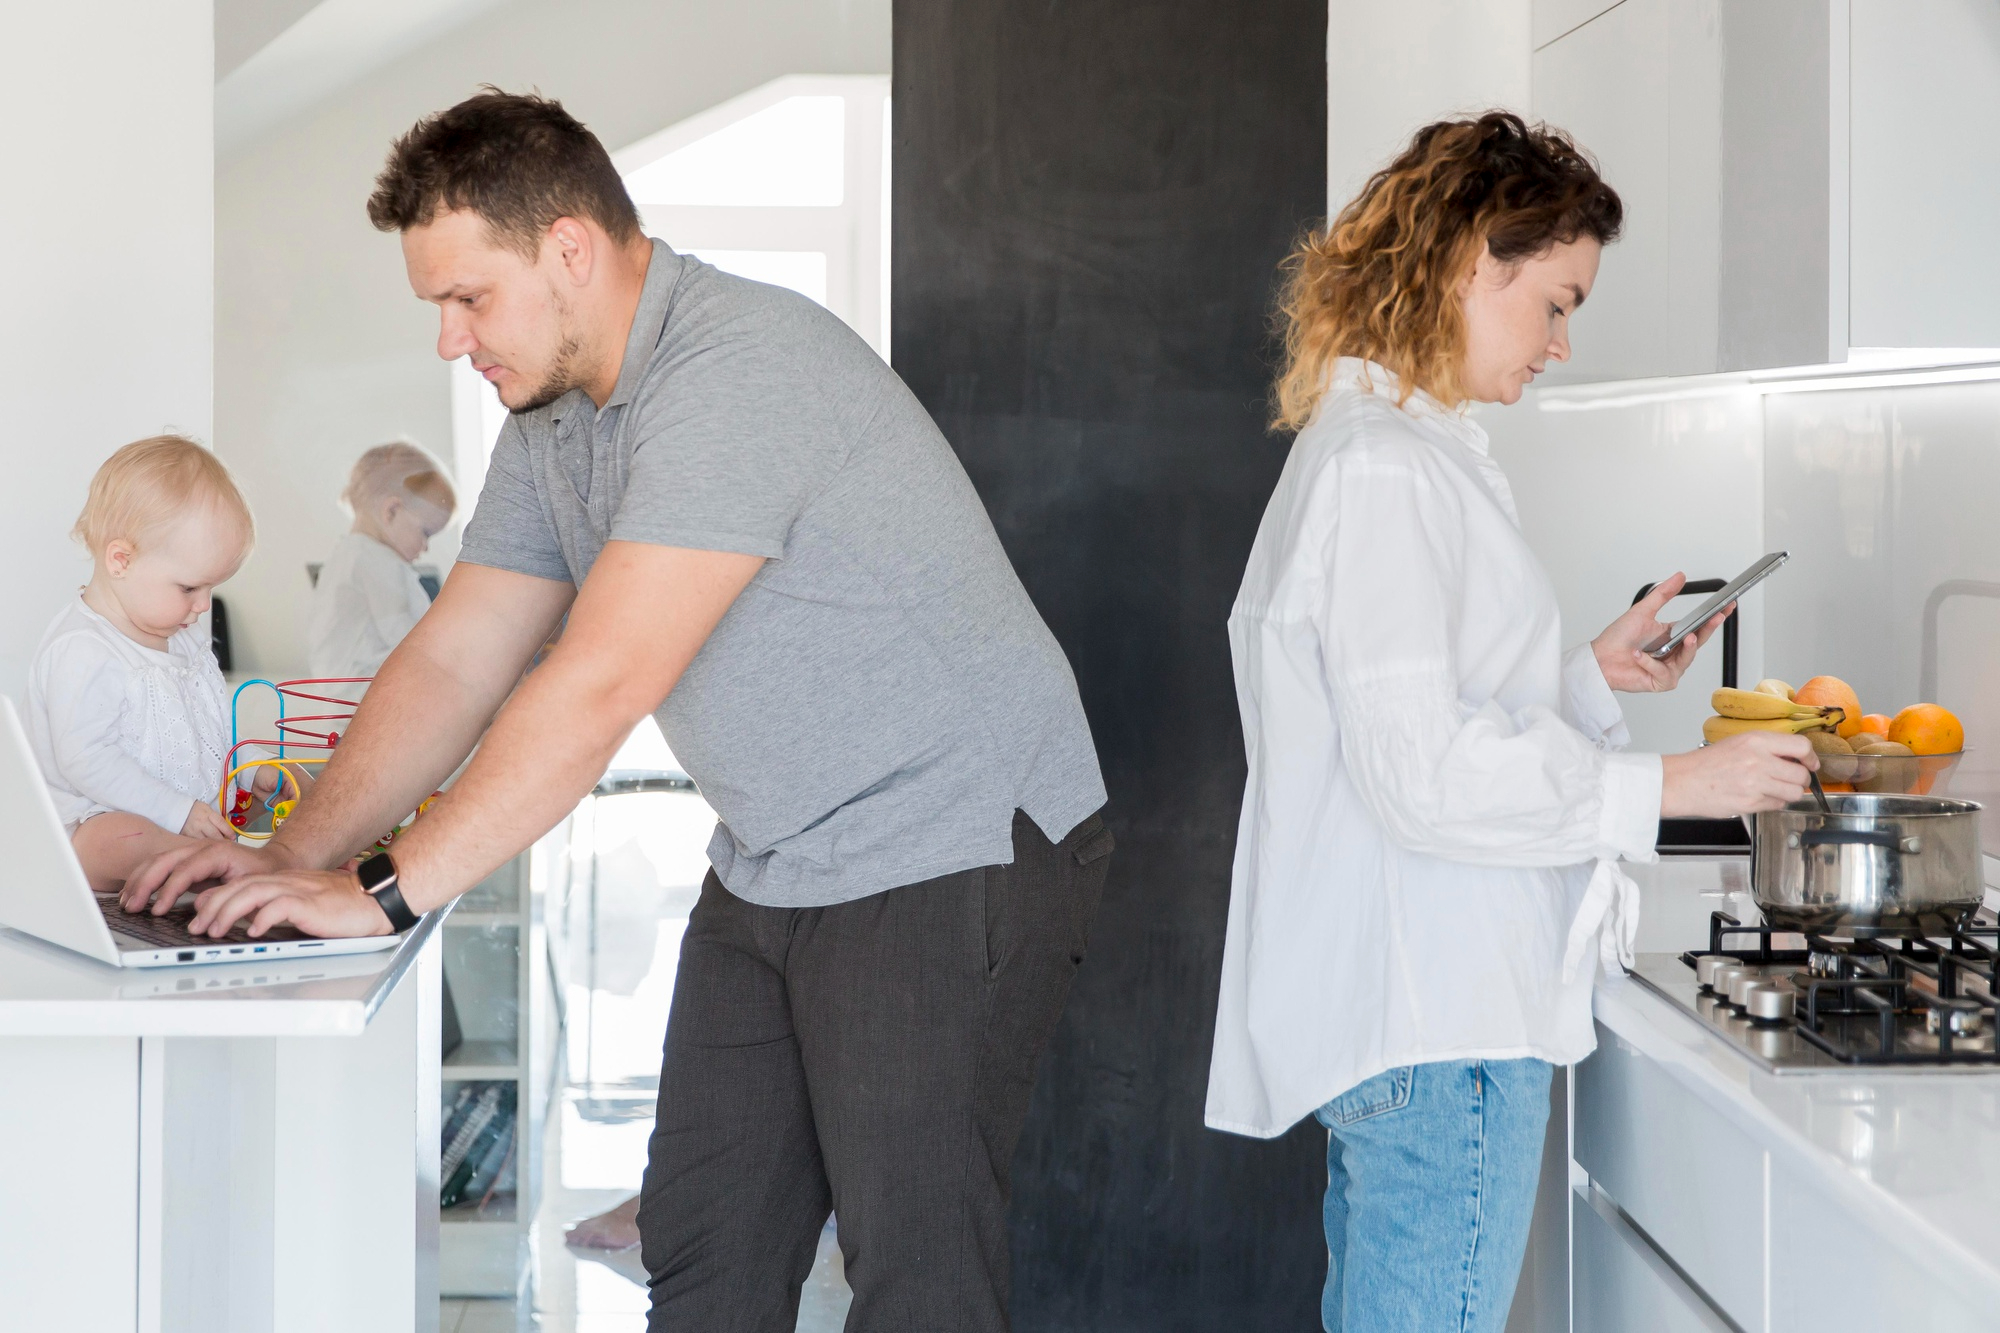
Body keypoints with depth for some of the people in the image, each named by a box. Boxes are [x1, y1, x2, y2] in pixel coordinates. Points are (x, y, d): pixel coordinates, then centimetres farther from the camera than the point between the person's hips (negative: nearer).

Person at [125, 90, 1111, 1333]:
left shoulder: (740, 370, -24)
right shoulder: (552, 414, 8)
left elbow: (600, 685, -28)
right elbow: (451, 662, 10)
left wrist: (384, 892, -23)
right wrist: (295, 859, 0)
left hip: (954, 852, -9)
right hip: (773, 868, 9)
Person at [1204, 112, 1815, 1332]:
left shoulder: (1382, 446, 18)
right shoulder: (1382, 467, -15)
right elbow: (1423, 771, -20)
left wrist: (1591, 673, 16)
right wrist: (1669, 787, -14)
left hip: (1389, 1000, 11)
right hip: (1436, 1018, -11)